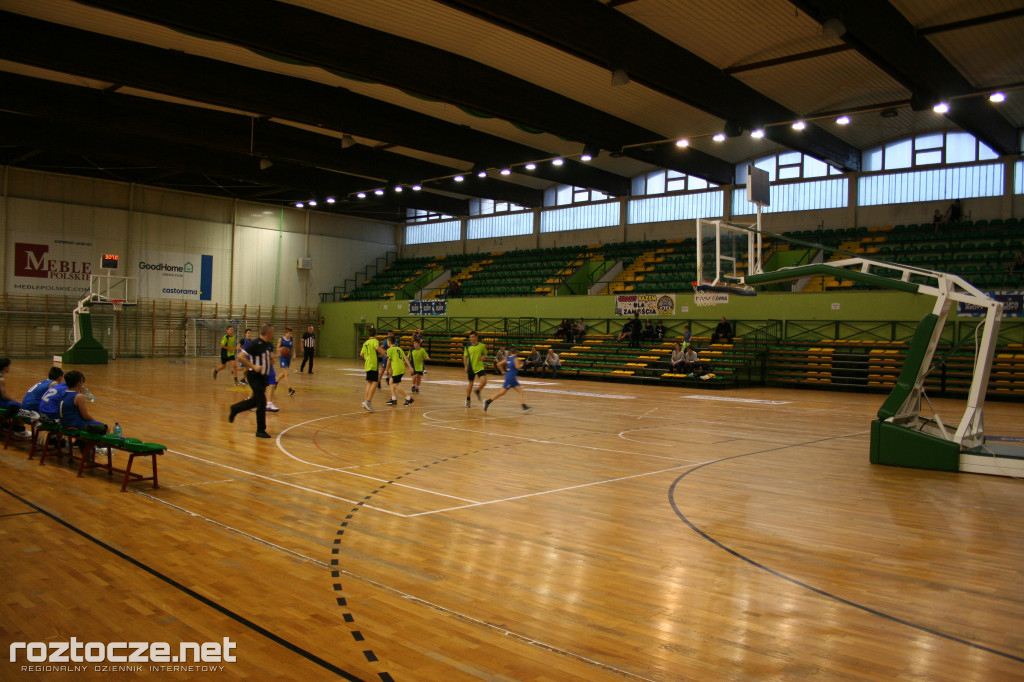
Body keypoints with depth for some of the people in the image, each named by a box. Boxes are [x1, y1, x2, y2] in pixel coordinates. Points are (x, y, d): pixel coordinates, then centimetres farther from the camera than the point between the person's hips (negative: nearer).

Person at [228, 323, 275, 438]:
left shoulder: (269, 345, 7)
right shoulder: (255, 344, -17)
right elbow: (240, 356, -20)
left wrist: (272, 359, 2)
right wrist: (253, 367, -22)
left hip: (263, 376, 8)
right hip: (254, 376, -8)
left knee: (256, 400, 19)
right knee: (262, 402, -9)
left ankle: (234, 409, 42)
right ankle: (260, 430, 1)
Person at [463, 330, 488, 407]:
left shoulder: (482, 346, -3)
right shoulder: (468, 347, -2)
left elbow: (485, 354, 12)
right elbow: (465, 356, 6)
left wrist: (483, 357, -10)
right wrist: (465, 366, -1)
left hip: (480, 367, 0)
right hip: (471, 368, 0)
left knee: (484, 381, -14)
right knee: (470, 383, 8)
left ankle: (477, 391, 17)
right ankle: (467, 399, 24)